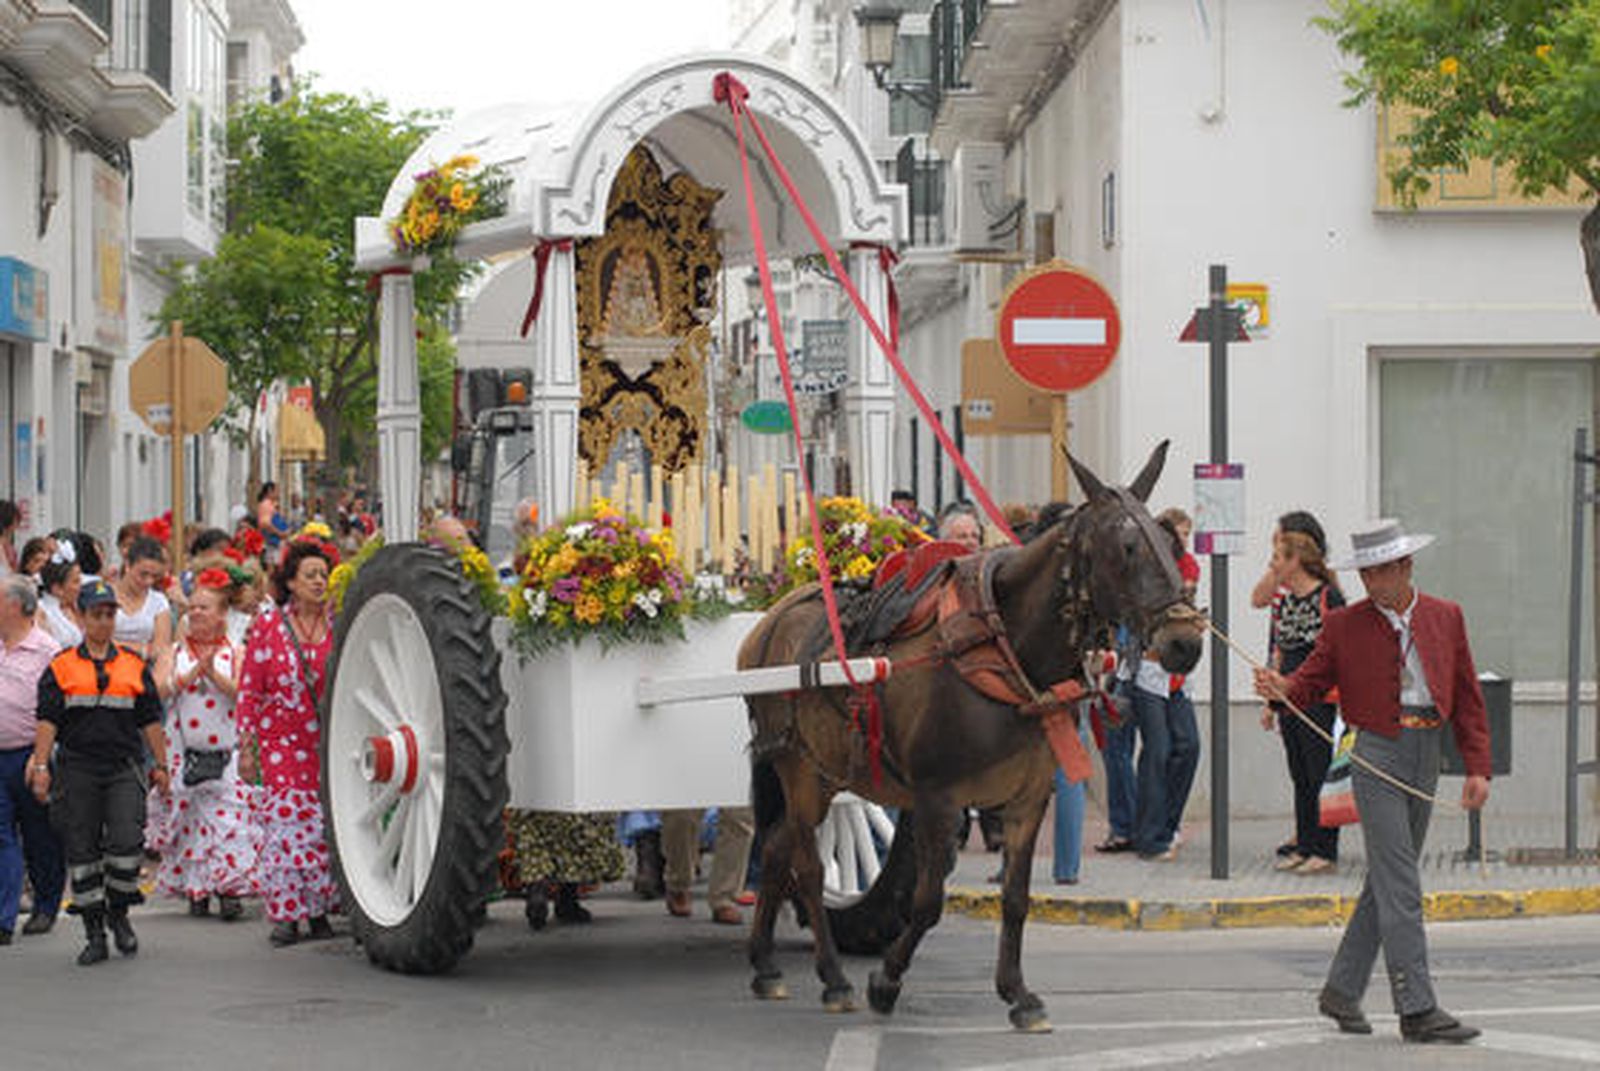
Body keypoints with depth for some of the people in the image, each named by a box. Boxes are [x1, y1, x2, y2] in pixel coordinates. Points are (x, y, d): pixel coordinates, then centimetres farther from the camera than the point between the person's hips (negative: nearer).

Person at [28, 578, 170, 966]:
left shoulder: (135, 667, 11)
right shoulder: (61, 668, 6)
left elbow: (150, 720, 13)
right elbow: (48, 720, 2)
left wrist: (160, 765, 10)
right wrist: (40, 765, -7)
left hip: (124, 768, 0)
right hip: (78, 769, 0)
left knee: (126, 840, -13)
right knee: (82, 849, 1)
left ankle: (119, 913, 10)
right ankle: (94, 933, 8)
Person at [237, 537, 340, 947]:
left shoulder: (337, 625, 3)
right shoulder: (268, 623, 0)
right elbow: (249, 689, 2)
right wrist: (246, 747, -1)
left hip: (328, 740, 2)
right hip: (281, 739, -1)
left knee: (326, 823, 0)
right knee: (285, 819, -7)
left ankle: (318, 910, 11)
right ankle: (285, 914, -2)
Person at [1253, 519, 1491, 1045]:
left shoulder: (1446, 618, 9)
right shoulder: (1344, 626, 1)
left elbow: (1468, 697, 10)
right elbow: (1312, 680, 2)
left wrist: (1477, 767, 3)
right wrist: (1281, 688, -21)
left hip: (1427, 752, 4)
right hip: (1377, 754, -4)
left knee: (1386, 882, 10)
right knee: (1399, 886, -9)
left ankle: (1341, 991, 21)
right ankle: (1417, 1008, -10)